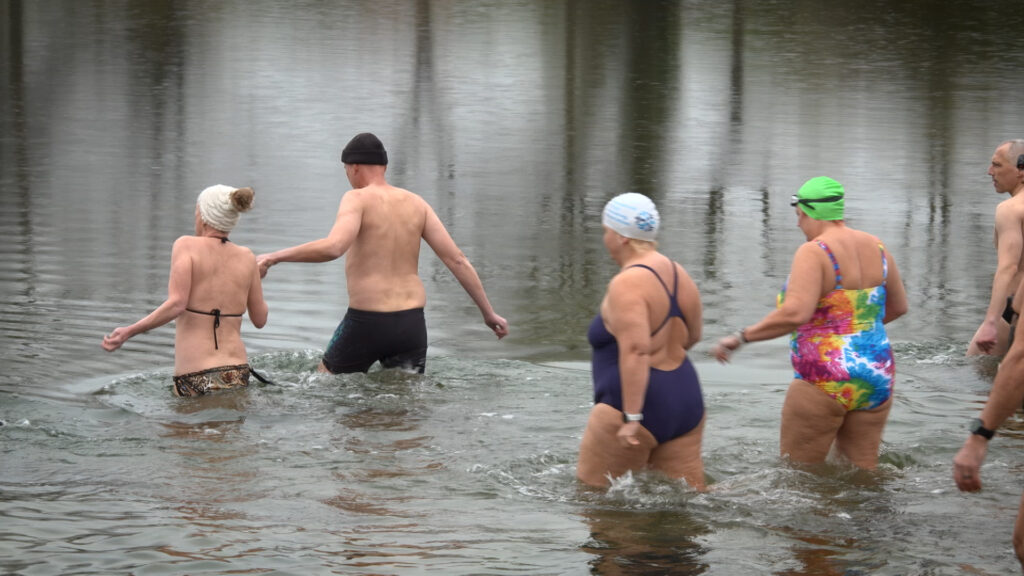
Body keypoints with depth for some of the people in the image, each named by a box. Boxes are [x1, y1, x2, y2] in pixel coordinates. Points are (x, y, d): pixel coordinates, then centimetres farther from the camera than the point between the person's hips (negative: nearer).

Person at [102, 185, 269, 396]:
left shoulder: (187, 246, -3)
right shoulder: (246, 258, 8)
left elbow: (176, 305, -16)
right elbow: (260, 319, 15)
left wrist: (128, 332, -13)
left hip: (194, 379, -4)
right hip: (238, 376, 4)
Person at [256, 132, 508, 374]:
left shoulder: (358, 199, -8)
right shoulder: (416, 204, 8)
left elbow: (333, 247, -26)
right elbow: (457, 260, 4)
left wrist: (274, 257, -20)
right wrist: (488, 313, 9)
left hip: (367, 322, -5)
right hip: (412, 324, 5)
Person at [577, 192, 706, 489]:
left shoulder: (627, 284, -18)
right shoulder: (679, 275, 9)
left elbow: (636, 350, -27)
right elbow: (692, 335, 22)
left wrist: (632, 417, -28)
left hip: (637, 407, -9)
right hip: (686, 402, 9)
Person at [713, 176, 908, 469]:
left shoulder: (813, 253, -15)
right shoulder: (875, 248, 8)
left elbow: (795, 313, -28)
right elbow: (898, 307, 21)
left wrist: (741, 337, -20)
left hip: (825, 379, -7)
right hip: (877, 377, 7)